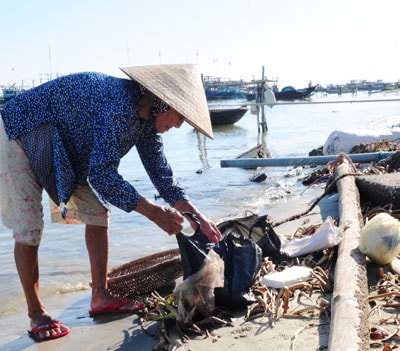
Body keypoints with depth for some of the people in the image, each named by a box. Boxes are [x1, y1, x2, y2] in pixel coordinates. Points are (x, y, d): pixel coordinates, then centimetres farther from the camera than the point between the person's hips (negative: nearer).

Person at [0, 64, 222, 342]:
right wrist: (155, 213, -32)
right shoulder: (121, 104, -35)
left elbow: (161, 174, 2)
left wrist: (198, 217, -5)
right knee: (29, 230, -10)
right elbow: (102, 175, -35)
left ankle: (100, 297, 13)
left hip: (63, 149, 9)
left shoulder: (147, 120, -5)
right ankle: (36, 314, 4)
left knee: (97, 214, 5)